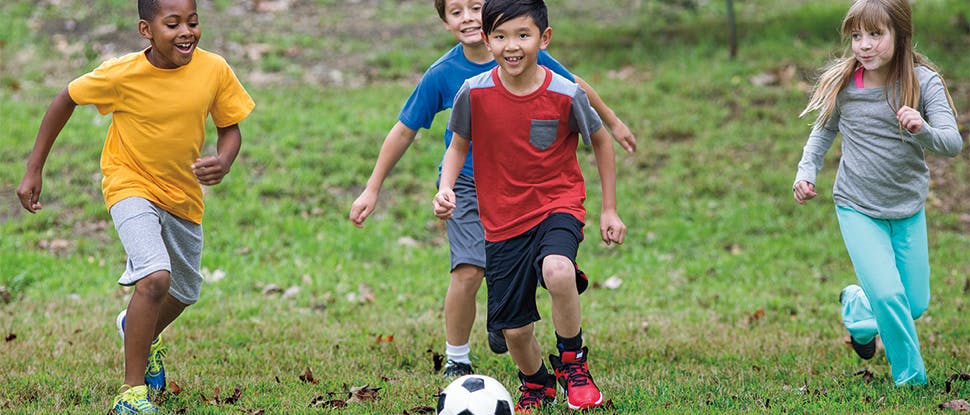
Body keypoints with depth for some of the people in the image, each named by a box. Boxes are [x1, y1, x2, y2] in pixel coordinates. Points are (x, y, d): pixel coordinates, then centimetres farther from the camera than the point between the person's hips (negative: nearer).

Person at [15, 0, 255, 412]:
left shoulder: (214, 70, -17)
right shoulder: (121, 74, -24)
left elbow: (230, 128, -3)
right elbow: (66, 99, -8)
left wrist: (223, 162, -27)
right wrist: (34, 169, -6)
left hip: (183, 191, 5)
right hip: (131, 184, -5)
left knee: (184, 293, 21)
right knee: (155, 277, -27)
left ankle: (139, 330, 56)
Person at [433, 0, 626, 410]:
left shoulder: (566, 95, -14)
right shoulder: (474, 93, -11)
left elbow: (601, 141, 4)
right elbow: (459, 145, 7)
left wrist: (609, 210, 6)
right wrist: (445, 189, -12)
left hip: (557, 203, -2)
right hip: (502, 219, 2)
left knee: (557, 272, -35)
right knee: (513, 328, 4)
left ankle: (573, 363, -8)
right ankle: (536, 386, 39)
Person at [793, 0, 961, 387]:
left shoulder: (923, 81, -15)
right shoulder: (841, 83, -10)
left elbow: (953, 143, -24)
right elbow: (824, 131, 10)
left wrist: (922, 130, -44)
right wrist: (806, 171, -3)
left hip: (908, 207, 1)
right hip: (857, 207, -1)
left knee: (915, 306, 10)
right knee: (888, 295, -17)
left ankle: (857, 305, 42)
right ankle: (912, 380, 2)